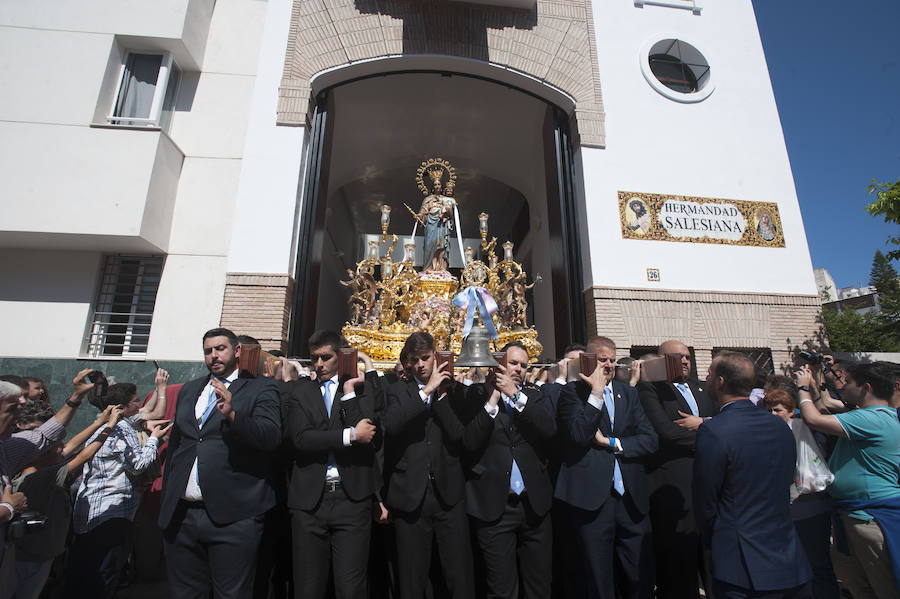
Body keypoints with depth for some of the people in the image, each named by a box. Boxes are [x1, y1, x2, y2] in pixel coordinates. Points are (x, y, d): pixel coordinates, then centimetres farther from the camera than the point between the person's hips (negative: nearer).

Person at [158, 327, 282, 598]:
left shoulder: (261, 388, -3)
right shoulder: (189, 390, 16)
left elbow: (272, 436, -17)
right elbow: (175, 445, 21)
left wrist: (232, 415, -30)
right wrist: (166, 500, 18)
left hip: (232, 517, -5)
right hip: (180, 515, 6)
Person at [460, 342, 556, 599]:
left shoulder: (533, 394, 6)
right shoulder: (478, 394, -2)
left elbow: (549, 429, -11)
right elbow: (470, 442, -13)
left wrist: (515, 394, -15)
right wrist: (492, 400, -17)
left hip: (534, 503, 3)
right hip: (494, 506, -2)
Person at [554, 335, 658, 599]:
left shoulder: (628, 393, 11)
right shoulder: (572, 392, -3)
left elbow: (650, 440, 4)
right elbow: (579, 435, -18)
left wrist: (612, 443, -9)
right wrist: (596, 391, -16)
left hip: (631, 497, 4)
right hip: (593, 498, -4)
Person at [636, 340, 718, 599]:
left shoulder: (700, 388, 17)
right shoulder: (649, 388, -8)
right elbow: (666, 431, -18)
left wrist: (702, 423, -8)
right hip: (672, 486, -6)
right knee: (679, 556, 3)